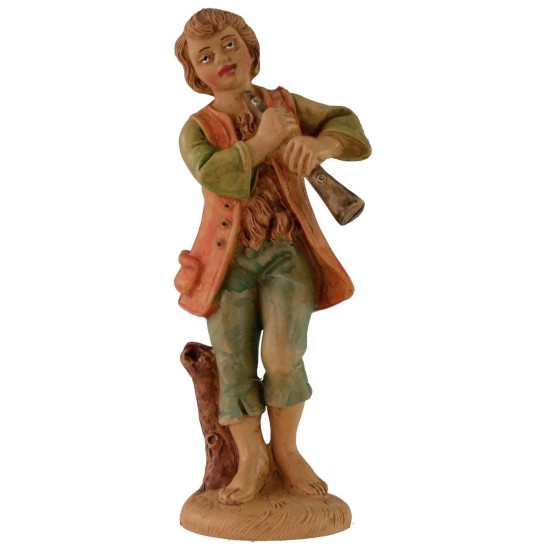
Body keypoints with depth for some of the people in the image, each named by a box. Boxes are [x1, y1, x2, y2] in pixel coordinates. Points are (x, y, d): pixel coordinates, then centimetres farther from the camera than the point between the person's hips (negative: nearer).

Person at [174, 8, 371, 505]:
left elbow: (349, 127, -2)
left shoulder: (286, 105, 7)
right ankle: (252, 460, 15)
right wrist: (261, 142, -22)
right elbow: (215, 176, -18)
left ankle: (286, 449, 9)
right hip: (229, 259, 1)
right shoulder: (196, 129, 2)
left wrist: (318, 144, -23)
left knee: (283, 355, -15)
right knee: (234, 363, -1)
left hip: (288, 253, 0)